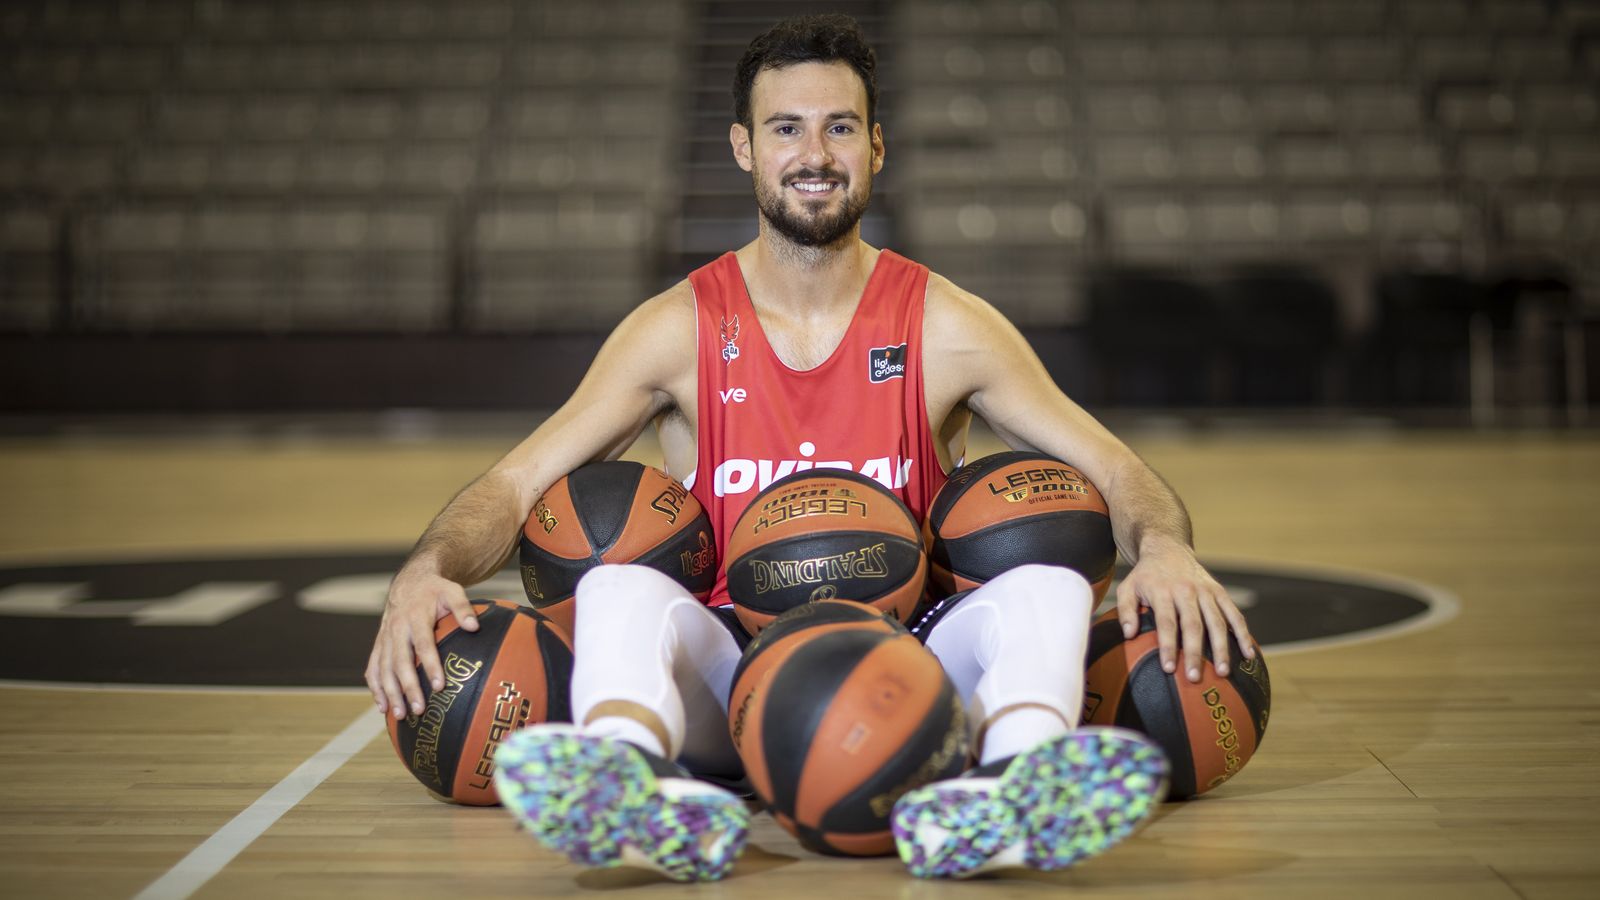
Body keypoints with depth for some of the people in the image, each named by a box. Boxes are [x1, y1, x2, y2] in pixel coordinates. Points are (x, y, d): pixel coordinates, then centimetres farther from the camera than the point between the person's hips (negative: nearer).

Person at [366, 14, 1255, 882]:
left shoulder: (948, 327, 4)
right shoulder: (680, 329, 4)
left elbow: (1116, 471, 2)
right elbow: (516, 484, 1)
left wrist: (1164, 549, -22)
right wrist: (426, 572, -21)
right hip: (727, 681, 0)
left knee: (1049, 587, -27)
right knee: (618, 588, -29)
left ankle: (1011, 792, -58)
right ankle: (639, 792, -60)